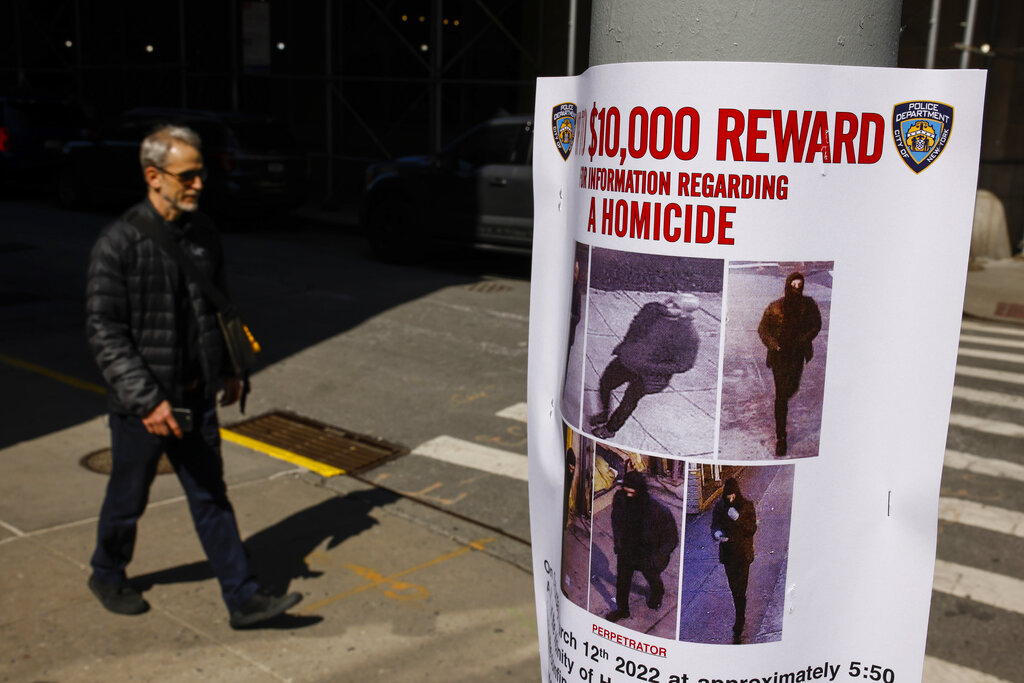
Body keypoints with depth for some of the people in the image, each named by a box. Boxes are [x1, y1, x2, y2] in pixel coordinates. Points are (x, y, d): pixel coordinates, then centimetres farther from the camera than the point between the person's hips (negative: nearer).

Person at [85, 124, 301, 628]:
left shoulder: (204, 235, 2)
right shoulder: (118, 244, -16)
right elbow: (104, 334, -18)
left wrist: (230, 370, 16)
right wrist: (147, 400, -23)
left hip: (197, 399, 5)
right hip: (142, 407, -4)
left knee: (212, 499, 10)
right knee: (128, 500, 15)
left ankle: (244, 598, 15)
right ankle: (108, 577, 41)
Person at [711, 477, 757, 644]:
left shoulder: (747, 506, -10)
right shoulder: (720, 506, -2)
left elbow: (752, 529, -13)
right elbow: (714, 525, 0)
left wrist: (738, 518, -29)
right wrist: (717, 533, -24)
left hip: (743, 553, -4)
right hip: (727, 552, 4)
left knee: (740, 590, -7)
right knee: (733, 588, 17)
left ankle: (738, 629, -3)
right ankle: (741, 617, 40)